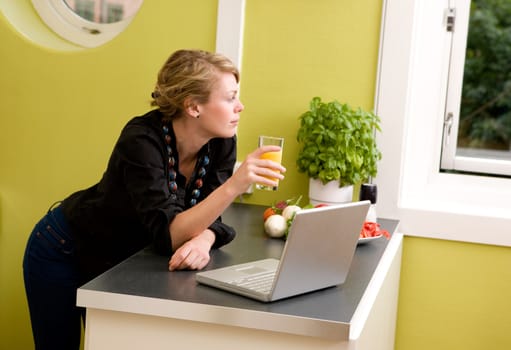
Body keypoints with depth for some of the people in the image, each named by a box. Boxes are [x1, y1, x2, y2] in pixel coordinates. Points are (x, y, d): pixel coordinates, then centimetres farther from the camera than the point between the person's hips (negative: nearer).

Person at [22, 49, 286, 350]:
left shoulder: (221, 143, -15)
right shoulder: (142, 141, -33)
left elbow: (205, 216, -12)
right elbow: (168, 234, -40)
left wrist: (203, 241, -35)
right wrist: (233, 186, -49)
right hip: (64, 252, -5)